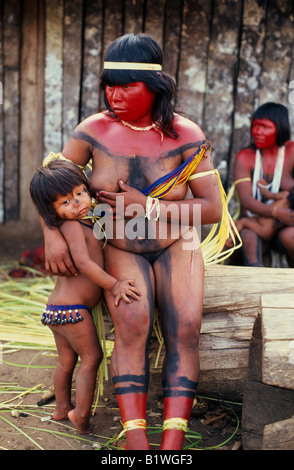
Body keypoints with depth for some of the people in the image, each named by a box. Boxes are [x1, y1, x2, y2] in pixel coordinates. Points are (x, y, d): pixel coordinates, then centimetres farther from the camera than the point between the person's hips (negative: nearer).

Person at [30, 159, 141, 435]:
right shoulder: (72, 226, -15)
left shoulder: (81, 224, 14)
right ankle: (81, 414, 8)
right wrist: (114, 285, -25)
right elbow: (83, 262, -27)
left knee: (66, 360, 22)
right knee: (91, 357, 2)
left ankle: (62, 408, 36)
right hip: (72, 308, -9)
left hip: (55, 308, 9)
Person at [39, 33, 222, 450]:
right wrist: (52, 235, -22)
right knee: (132, 323, -29)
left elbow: (213, 210, -13)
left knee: (185, 328, -26)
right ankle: (136, 443, -28)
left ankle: (172, 445, -26)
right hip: (121, 249, 0)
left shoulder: (186, 135, -14)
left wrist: (145, 206, -23)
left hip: (175, 245, 0)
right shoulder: (94, 130, -10)